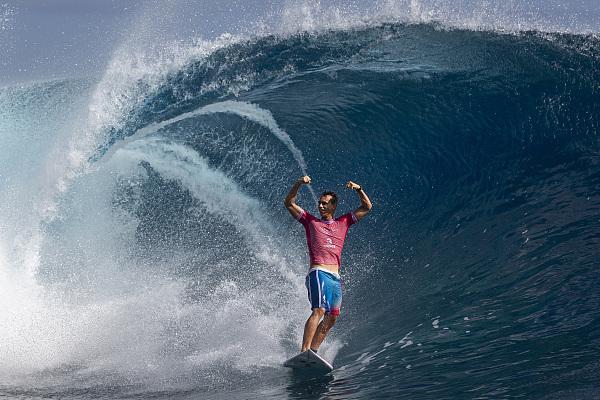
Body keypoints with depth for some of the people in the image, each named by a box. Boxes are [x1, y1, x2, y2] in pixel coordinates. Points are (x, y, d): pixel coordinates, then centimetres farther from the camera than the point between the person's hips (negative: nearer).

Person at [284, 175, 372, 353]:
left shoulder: (343, 223, 20)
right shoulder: (311, 221, 14)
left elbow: (367, 207, 21)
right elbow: (289, 203, 8)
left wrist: (359, 189, 5)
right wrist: (299, 184, -5)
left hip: (335, 278, 5)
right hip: (318, 273, -5)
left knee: (331, 318, 3)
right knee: (319, 311, -22)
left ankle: (313, 351, 7)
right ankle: (304, 351, -31)